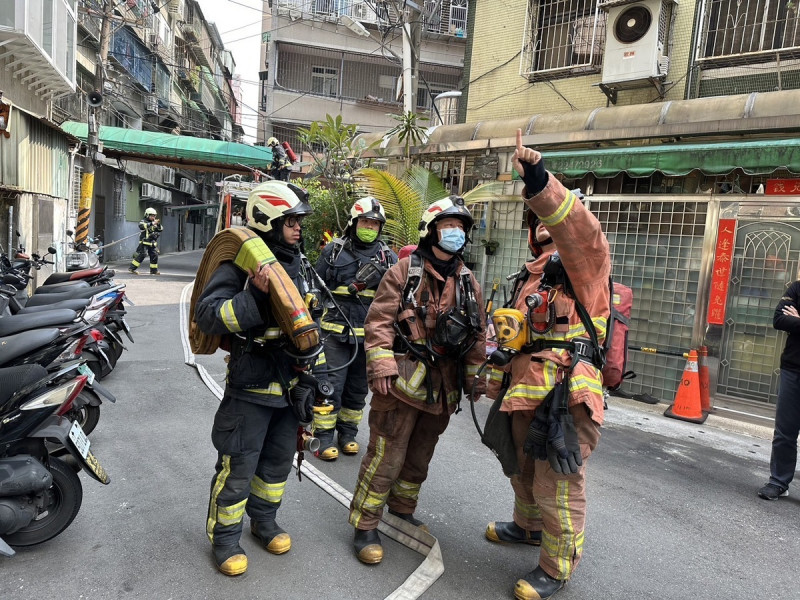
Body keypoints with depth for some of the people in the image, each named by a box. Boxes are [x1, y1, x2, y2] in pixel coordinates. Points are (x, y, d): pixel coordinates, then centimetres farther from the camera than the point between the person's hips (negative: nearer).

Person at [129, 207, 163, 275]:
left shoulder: (154, 222, 13)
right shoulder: (143, 221, -5)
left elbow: (161, 229, 11)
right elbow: (141, 226, -28)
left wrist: (158, 224, -11)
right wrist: (152, 223, -35)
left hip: (153, 243, 6)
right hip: (144, 242, -6)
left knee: (154, 255, 3)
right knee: (142, 255, -13)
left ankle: (154, 271, 13)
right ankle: (132, 268, -5)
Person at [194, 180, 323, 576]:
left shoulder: (299, 263, 9)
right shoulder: (241, 263, -15)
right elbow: (207, 315, -24)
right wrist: (255, 296, -35)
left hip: (291, 381, 7)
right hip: (252, 383, -7)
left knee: (279, 459, 20)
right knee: (238, 465, 5)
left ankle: (264, 520, 41)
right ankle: (224, 537, 27)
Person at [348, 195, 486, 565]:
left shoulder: (468, 282, 10)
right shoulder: (404, 272, -6)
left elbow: (478, 334, 15)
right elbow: (379, 322, -10)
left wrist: (472, 376, 13)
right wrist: (381, 368, -17)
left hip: (443, 386, 6)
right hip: (404, 379, -6)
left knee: (420, 455, 19)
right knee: (386, 456, -1)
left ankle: (402, 509, 40)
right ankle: (365, 527, 14)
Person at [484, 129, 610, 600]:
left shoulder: (583, 257, -5)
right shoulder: (533, 273, 23)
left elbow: (580, 228, -30)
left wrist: (542, 183, -41)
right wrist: (503, 376, 22)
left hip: (565, 395, -9)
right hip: (528, 392, 10)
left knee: (558, 486, 1)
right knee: (525, 469, 26)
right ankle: (528, 526, 51)